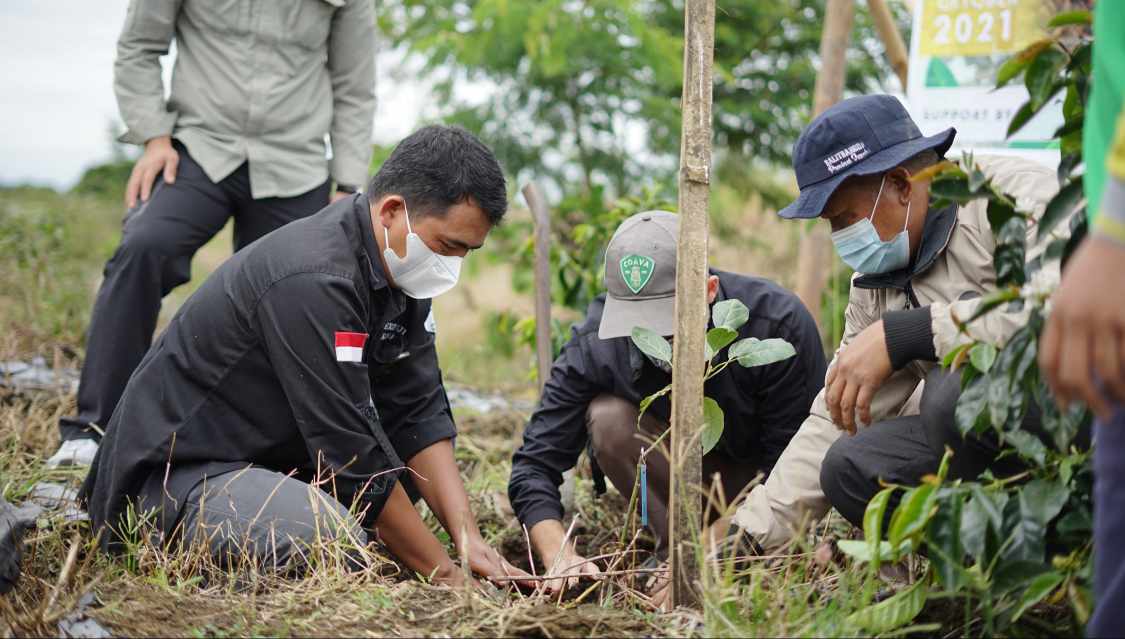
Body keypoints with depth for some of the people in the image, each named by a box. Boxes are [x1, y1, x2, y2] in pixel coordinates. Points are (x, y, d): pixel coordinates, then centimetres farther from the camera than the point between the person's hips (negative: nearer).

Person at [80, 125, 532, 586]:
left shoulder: (396, 268, 0)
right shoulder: (313, 282, -29)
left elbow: (418, 414, 0)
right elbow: (355, 459, -27)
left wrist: (467, 537, -11)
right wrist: (446, 575, -20)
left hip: (277, 455, 10)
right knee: (334, 545, -33)